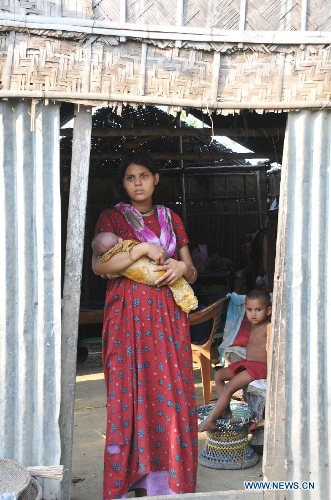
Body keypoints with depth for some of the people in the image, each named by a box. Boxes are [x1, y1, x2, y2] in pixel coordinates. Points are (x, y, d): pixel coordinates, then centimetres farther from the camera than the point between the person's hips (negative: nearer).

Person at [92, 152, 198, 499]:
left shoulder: (171, 219, 15)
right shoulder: (111, 217, 6)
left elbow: (192, 273, 15)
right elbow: (98, 265, -9)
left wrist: (183, 267, -8)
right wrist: (143, 249, -15)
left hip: (168, 316, 3)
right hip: (128, 315, -2)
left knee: (171, 390, -1)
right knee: (130, 390, -4)